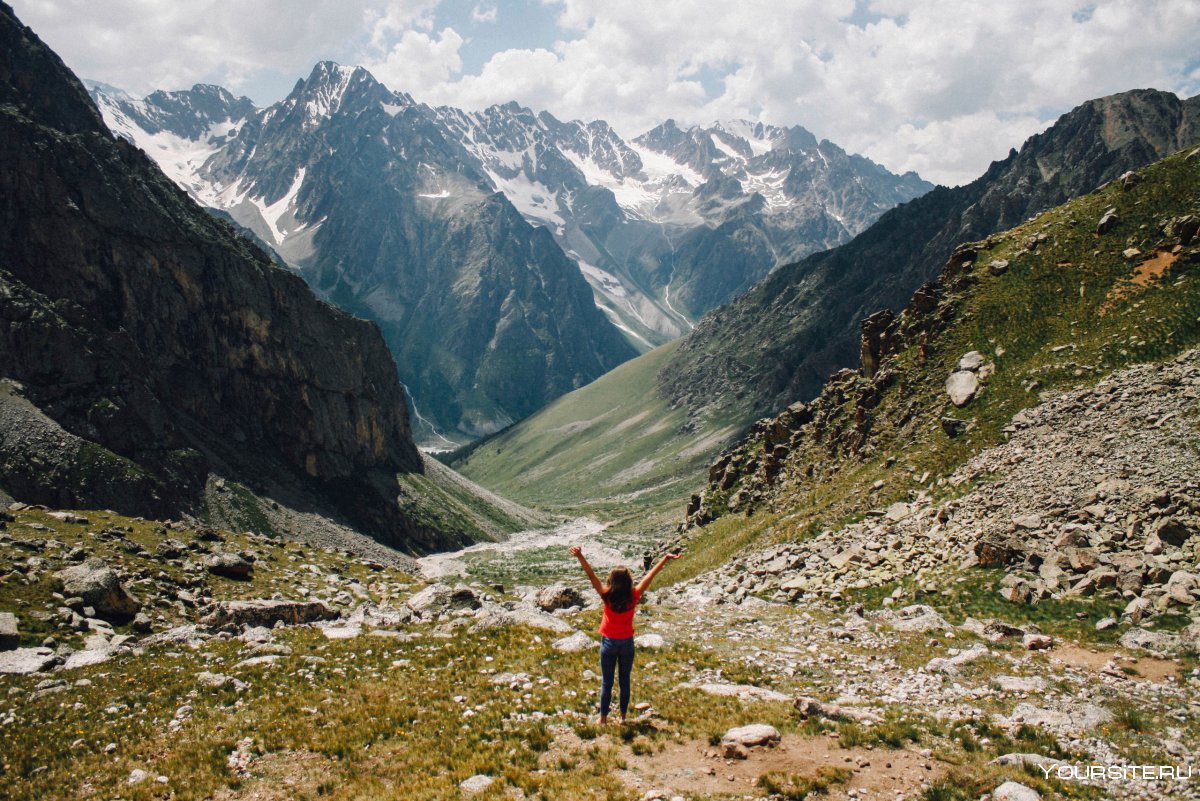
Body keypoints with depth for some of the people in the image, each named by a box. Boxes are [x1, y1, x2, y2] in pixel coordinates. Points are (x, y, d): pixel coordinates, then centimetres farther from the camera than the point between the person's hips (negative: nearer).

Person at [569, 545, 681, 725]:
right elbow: (649, 576, -9)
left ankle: (603, 718, 17)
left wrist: (580, 556, -29)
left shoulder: (608, 596, -18)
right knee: (624, 681, 15)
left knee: (606, 682, 10)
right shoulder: (633, 597, -14)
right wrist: (665, 559, -3)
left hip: (609, 643, -1)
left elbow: (591, 575, -24)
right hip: (627, 643, 1)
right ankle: (623, 716, 23)